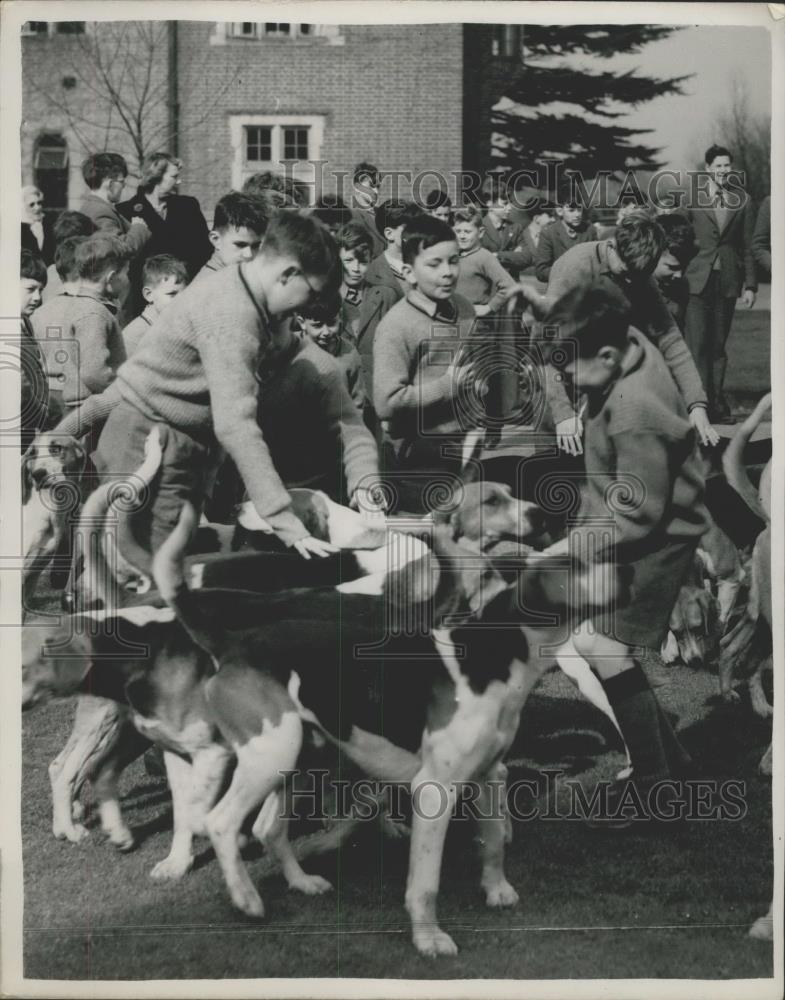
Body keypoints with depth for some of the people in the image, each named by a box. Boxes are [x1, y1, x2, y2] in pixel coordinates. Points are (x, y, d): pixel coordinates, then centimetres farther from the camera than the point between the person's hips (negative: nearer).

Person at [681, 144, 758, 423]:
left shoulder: (743, 200, 7)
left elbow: (748, 246, 9)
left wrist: (750, 285, 6)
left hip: (728, 281, 2)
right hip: (697, 280, -2)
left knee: (718, 345, 7)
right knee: (697, 343, -9)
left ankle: (717, 405, 13)